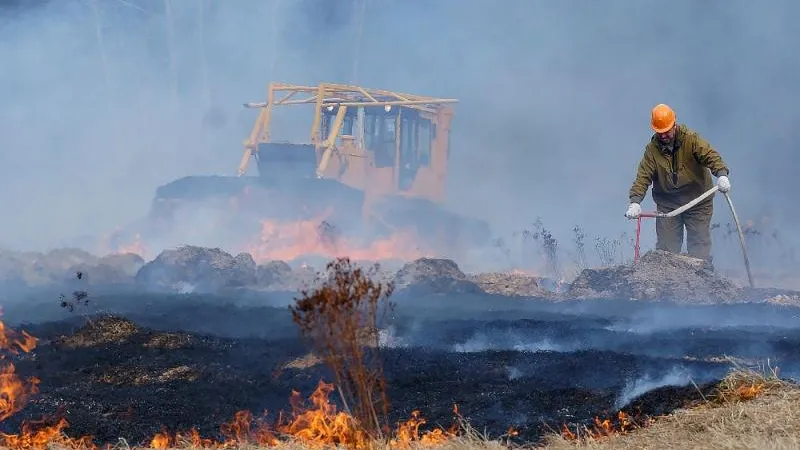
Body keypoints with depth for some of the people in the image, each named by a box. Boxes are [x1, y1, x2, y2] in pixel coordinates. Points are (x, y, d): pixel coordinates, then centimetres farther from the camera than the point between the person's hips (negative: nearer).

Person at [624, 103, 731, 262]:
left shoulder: (691, 139, -9)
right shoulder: (652, 149, -3)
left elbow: (710, 156, -21)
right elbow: (643, 176, -10)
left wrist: (721, 174, -41)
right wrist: (635, 202, -24)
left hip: (698, 202, -2)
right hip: (667, 204, 2)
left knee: (700, 247, 1)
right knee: (665, 248, 1)